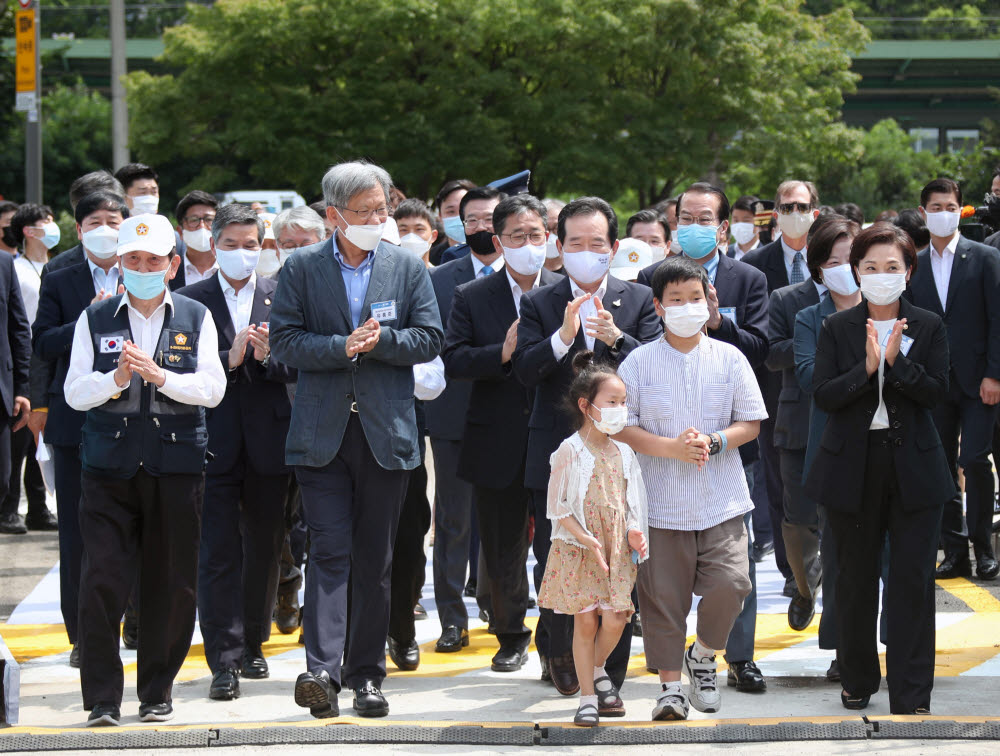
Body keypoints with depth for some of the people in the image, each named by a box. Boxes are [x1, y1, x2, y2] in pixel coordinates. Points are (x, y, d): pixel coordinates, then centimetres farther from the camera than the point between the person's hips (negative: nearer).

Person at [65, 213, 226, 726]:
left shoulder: (196, 318, 7)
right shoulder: (95, 320, 8)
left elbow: (213, 388, -3)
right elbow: (75, 392, 3)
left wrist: (159, 375, -17)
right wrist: (115, 380, -16)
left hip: (177, 466, 0)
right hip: (109, 465, 0)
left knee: (172, 583, 3)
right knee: (102, 579, -8)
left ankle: (157, 692, 16)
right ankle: (102, 697, -2)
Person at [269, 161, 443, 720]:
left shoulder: (408, 267, 6)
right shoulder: (303, 268, 2)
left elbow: (430, 338, 2)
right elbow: (284, 341, -3)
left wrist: (379, 339, -13)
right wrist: (341, 347, -17)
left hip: (386, 431, 2)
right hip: (322, 432, -2)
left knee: (375, 559, 7)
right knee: (330, 551, -10)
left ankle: (367, 674, 14)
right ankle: (322, 670, -18)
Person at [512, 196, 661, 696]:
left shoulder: (639, 301, 6)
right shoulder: (539, 304, 5)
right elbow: (524, 371, -7)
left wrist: (615, 338, -22)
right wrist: (563, 336, -24)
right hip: (556, 457, 0)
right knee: (553, 565, 2)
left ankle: (609, 677, 9)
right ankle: (557, 647, 30)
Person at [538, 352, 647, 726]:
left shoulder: (623, 453, 7)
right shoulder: (570, 452, -9)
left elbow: (632, 503, 14)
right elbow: (559, 509, -8)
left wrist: (635, 531, -6)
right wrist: (586, 539, -19)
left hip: (616, 550, 4)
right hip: (577, 550, -4)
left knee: (615, 619, -4)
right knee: (585, 621, -1)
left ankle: (597, 670, 26)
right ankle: (588, 698, 9)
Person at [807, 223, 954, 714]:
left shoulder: (928, 328, 2)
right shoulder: (837, 329, 2)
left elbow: (937, 392, -7)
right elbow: (823, 395, -7)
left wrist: (897, 361, -21)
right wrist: (866, 368, -21)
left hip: (913, 466, -1)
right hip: (853, 466, 1)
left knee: (913, 579, -4)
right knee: (856, 577, 11)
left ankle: (911, 697, -3)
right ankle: (858, 679, 27)